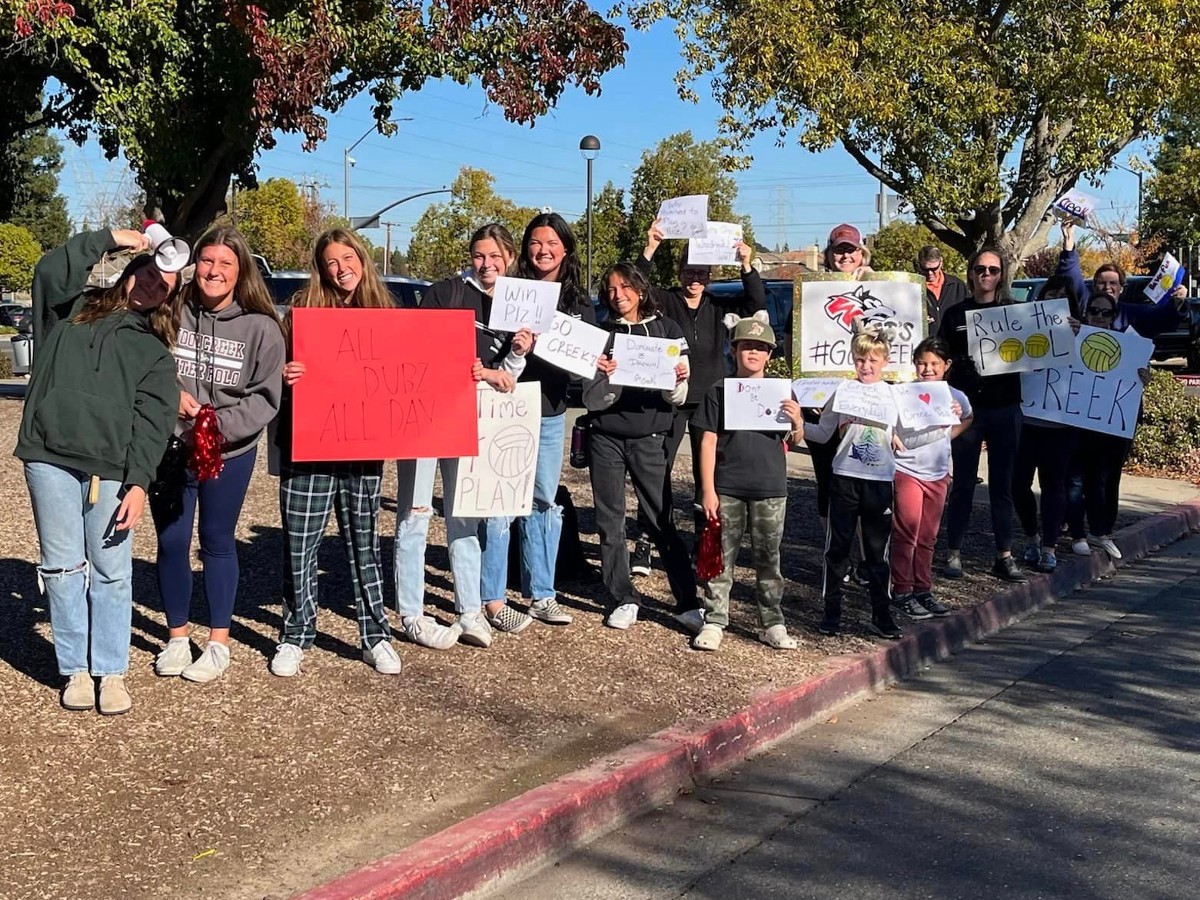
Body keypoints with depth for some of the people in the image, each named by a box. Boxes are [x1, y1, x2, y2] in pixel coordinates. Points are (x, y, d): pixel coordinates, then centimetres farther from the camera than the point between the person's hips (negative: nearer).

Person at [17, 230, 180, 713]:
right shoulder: (72, 310, 16)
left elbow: (151, 421, 2)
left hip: (110, 470, 0)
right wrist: (109, 238, -6)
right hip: (50, 459, 0)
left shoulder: (155, 350, 12)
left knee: (112, 572, 1)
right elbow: (50, 271, -6)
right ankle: (76, 669, 14)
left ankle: (111, 672, 12)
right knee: (62, 567, 4)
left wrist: (139, 482, -9)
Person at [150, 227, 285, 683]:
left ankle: (218, 643, 22)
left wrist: (221, 424, -20)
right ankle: (177, 637, 27)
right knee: (170, 543, 9)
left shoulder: (261, 327, -7)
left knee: (218, 543, 10)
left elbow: (265, 397, -7)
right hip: (169, 448, 1)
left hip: (229, 453, -1)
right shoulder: (171, 313, -5)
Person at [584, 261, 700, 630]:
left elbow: (676, 398, 3)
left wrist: (679, 379, -18)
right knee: (609, 520, 3)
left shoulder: (668, 331, 4)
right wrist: (602, 376, -20)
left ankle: (688, 603, 2)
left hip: (649, 437, -1)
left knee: (662, 520, -4)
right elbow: (592, 401, 0)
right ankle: (623, 600, 13)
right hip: (605, 437, 2)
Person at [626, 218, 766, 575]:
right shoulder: (664, 302, 2)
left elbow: (756, 304, -6)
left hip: (710, 401, 2)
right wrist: (649, 250, -28)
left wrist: (746, 266, -21)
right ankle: (644, 544, -3)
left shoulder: (719, 307, 8)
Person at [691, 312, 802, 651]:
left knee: (768, 558, 8)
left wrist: (796, 421, -14)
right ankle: (714, 621, 10)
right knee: (721, 557, 3)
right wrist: (708, 490, -5)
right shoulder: (719, 392, 2)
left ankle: (773, 623, 16)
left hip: (770, 488, 2)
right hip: (727, 488, -1)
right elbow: (708, 441, 0)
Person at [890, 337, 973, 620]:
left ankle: (923, 590, 20)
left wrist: (949, 433, 10)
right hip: (906, 471, -5)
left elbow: (967, 419, 25)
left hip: (937, 474, 5)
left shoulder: (956, 397, 4)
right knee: (907, 532, -5)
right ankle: (901, 592, 4)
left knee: (928, 537, 11)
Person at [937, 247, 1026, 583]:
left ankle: (1004, 555, 12)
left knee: (1002, 483, 6)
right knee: (963, 483, 3)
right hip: (966, 406, -1)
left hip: (1005, 407, 1)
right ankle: (954, 552, 11)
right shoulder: (955, 315, 7)